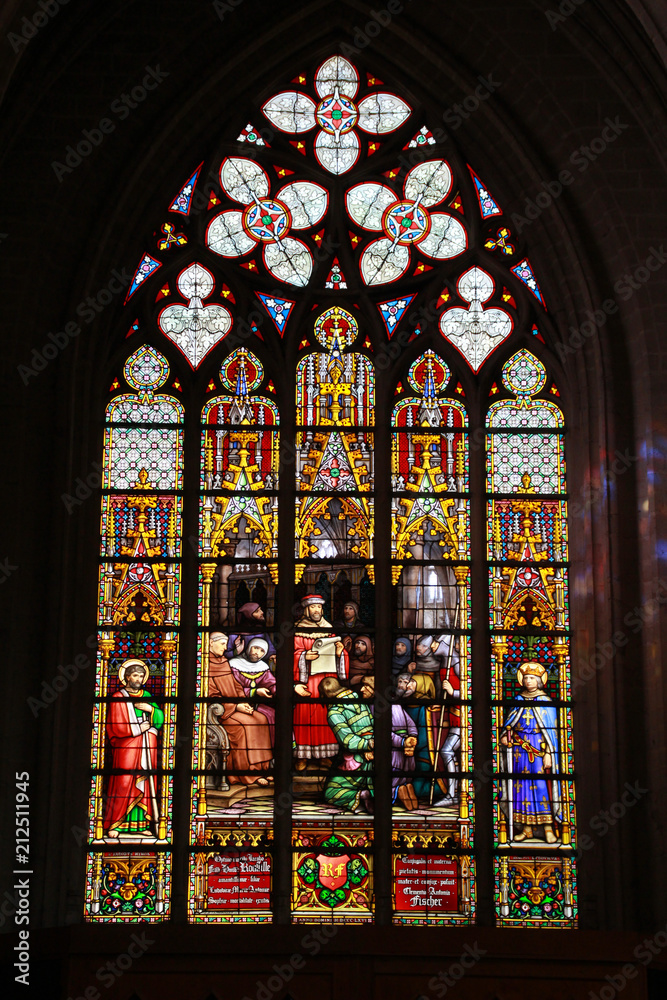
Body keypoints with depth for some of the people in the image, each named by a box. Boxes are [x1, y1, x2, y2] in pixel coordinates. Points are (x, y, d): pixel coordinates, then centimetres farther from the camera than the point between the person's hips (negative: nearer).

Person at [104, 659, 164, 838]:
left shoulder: (146, 696, 17)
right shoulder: (118, 699, 0)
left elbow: (160, 719, 11)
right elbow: (116, 728, -8)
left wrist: (150, 709, -8)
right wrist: (140, 728, -3)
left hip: (146, 750, 5)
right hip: (126, 749, -5)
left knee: (144, 786, 2)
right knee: (122, 786, -8)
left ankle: (141, 824, 5)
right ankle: (114, 825, -2)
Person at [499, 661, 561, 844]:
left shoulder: (545, 702, 1)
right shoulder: (518, 701, 12)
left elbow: (551, 730, -3)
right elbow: (509, 723, 16)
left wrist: (548, 753, -10)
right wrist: (504, 736, -4)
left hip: (539, 750, -3)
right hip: (520, 750, 4)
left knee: (542, 786, -7)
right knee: (523, 787, 2)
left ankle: (548, 828, -3)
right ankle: (527, 828, 7)